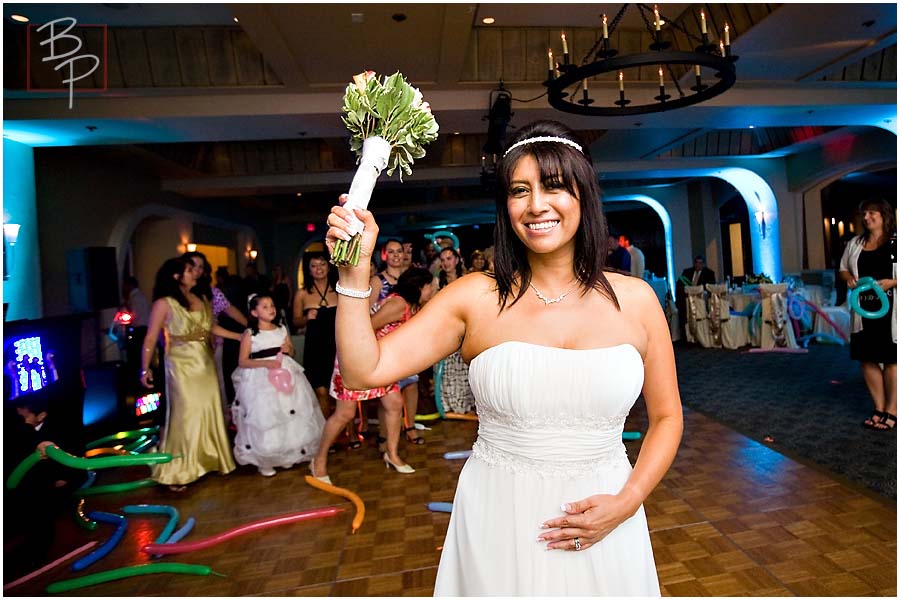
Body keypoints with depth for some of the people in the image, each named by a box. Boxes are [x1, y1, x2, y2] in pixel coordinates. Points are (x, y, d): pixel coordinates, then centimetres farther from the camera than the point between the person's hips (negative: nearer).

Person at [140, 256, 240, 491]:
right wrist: (145, 369, -12)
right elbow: (150, 338, -9)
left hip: (206, 364, 6)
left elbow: (213, 327, 15)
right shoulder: (164, 303, -9)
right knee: (186, 416, 0)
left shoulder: (201, 300, 7)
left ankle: (210, 459, 26)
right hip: (182, 366, -5)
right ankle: (176, 472, 13)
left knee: (209, 414, 11)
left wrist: (242, 336, 12)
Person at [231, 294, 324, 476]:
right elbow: (242, 362, -8)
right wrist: (265, 363, -21)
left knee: (289, 416, 6)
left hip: (285, 374, 4)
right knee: (264, 418, -3)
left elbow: (292, 351, 18)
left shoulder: (282, 329, 7)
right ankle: (264, 461, 13)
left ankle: (287, 455, 24)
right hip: (260, 379, -4)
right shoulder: (249, 334, -5)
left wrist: (288, 349, -6)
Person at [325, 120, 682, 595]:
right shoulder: (475, 297, -9)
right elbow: (364, 371, -14)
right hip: (497, 523, -1)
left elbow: (666, 417, 4)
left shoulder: (635, 299, -5)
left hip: (601, 527, 2)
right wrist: (354, 271, -23)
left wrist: (626, 502, -9)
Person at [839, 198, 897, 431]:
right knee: (867, 359, 6)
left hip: (890, 308, -5)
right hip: (863, 309, 5)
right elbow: (843, 269, 20)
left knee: (892, 360, 0)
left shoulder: (895, 242, -2)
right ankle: (879, 409, 18)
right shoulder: (855, 243, 13)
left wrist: (892, 282, -20)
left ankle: (891, 411, 10)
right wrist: (849, 278, 0)